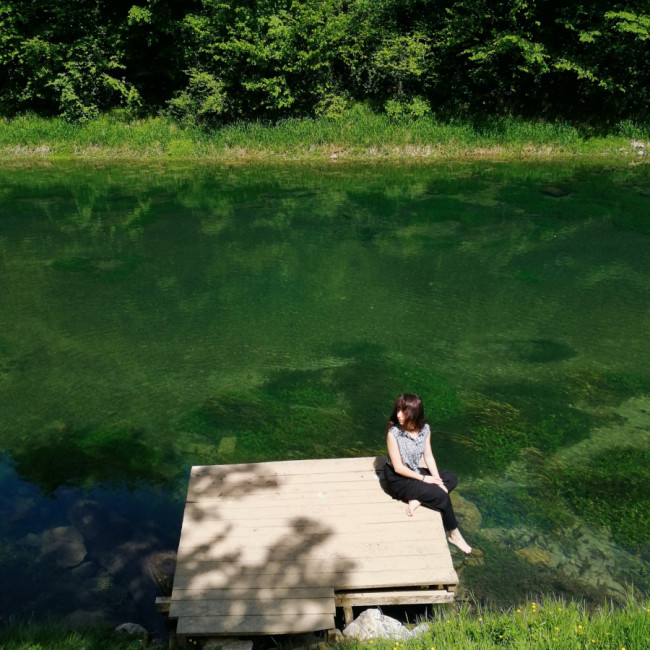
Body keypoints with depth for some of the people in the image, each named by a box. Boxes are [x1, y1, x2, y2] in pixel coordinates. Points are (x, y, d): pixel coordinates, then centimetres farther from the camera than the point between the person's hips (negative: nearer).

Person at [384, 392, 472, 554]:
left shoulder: (425, 429, -7)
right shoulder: (393, 433, -25)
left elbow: (428, 457, -1)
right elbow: (398, 467, -21)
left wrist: (437, 479, -14)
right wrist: (423, 478, -17)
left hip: (415, 472, 7)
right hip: (398, 480, -7)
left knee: (452, 478, 1)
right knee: (441, 495, -18)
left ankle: (417, 500, -12)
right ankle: (454, 535, 3)